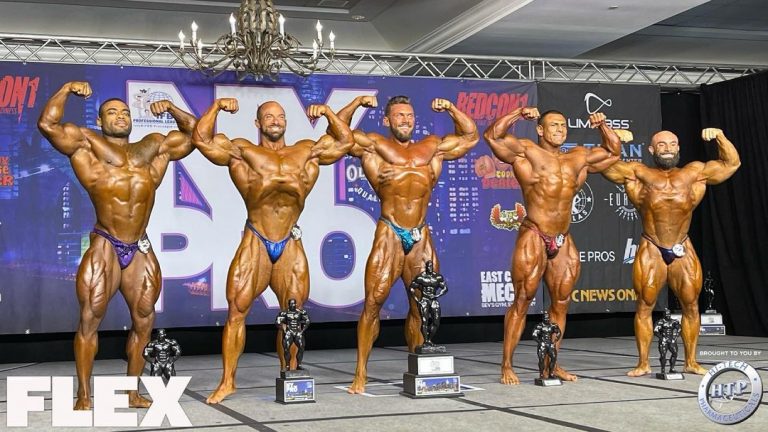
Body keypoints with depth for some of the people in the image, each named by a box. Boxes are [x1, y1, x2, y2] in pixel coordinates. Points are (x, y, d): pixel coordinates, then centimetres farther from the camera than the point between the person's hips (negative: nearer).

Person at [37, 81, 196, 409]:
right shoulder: (86, 143, 6)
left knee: (143, 322, 6)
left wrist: (172, 109, 11)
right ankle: (83, 395, 1)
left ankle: (132, 392, 17)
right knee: (90, 319, -5)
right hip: (104, 247, -4)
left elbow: (195, 133, 22)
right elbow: (47, 125, -7)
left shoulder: (155, 147, 17)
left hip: (141, 250, 4)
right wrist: (66, 89, -9)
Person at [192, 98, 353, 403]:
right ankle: (227, 381, 4)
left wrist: (328, 113, 6)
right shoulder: (243, 151, 5)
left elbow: (345, 141, 14)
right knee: (237, 311, -3)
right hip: (255, 244, -2)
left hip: (290, 246, 2)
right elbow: (201, 139, -2)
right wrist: (216, 107, -5)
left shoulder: (306, 152, 13)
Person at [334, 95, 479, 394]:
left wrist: (450, 109, 18)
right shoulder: (374, 145, 9)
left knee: (422, 306, 8)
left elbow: (470, 136, 27)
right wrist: (357, 103, 0)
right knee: (373, 302, -8)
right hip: (389, 234, -4)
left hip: (421, 237, 4)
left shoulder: (433, 147, 18)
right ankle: (361, 374, -4)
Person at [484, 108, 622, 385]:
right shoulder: (526, 151, 1)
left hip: (563, 241, 6)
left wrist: (603, 126, 16)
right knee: (522, 301, -6)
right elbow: (493, 135, -9)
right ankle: (506, 366, -2)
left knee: (561, 303, 8)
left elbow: (614, 152, 29)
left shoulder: (578, 157, 17)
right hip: (534, 237, -6)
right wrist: (519, 113, -11)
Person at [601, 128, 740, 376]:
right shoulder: (638, 174, 1)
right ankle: (643, 363, 7)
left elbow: (732, 163, 8)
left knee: (691, 305, 4)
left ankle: (691, 362, 16)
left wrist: (720, 137, -5)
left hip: (683, 251, 2)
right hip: (651, 251, -2)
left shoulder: (694, 173, 6)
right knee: (644, 306, -1)